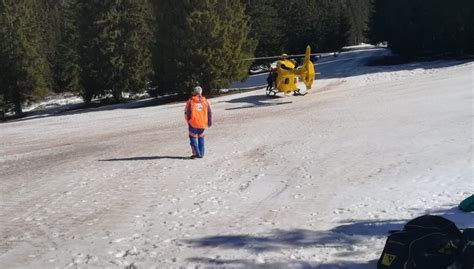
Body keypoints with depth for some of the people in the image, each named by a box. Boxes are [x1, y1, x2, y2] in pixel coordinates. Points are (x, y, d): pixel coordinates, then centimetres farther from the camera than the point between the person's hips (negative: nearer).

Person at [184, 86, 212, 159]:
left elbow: (186, 113, -3)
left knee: (193, 137, 7)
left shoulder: (190, 101, -5)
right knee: (201, 137, 16)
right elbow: (210, 113, 5)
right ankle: (201, 153, 16)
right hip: (202, 123, 3)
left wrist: (188, 120, 13)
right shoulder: (205, 101, 3)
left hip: (193, 123, -3)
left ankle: (196, 153, -2)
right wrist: (209, 122, 15)